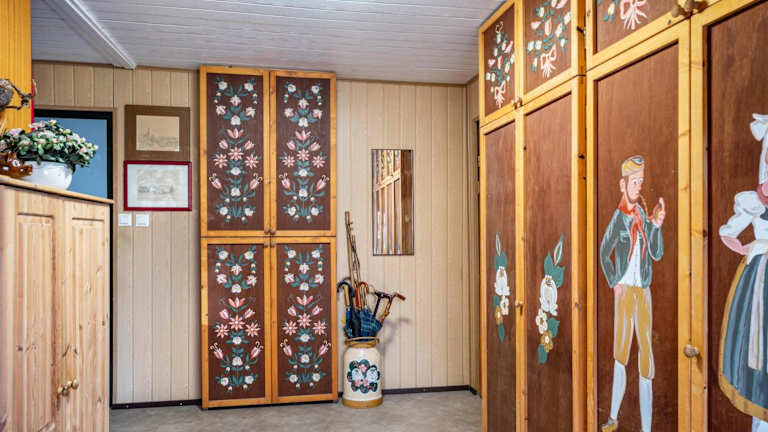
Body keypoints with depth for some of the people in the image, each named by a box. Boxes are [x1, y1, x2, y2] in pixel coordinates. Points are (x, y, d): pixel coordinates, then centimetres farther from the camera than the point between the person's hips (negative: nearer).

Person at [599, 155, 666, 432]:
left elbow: (657, 254, 1)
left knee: (645, 350, 4)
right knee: (621, 353, 2)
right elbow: (604, 254, 3)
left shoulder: (644, 216, 4)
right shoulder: (618, 218, -5)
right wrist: (613, 283, -4)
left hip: (644, 292, 4)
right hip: (624, 291, -3)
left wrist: (657, 224, -13)